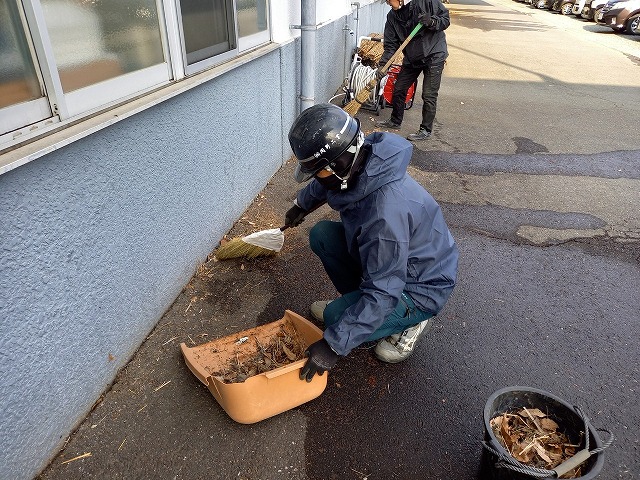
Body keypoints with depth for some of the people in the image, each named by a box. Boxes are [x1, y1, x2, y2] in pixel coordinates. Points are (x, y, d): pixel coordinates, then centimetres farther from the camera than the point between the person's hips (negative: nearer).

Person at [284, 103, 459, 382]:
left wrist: (334, 345, -30)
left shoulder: (386, 212, -40)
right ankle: (354, 301, 11)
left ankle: (411, 321, 3)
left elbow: (381, 294, -34)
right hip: (385, 262, 8)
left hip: (421, 288, -8)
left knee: (334, 318, -22)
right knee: (321, 234, -4)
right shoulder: (354, 165, -13)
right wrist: (301, 205, 30)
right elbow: (321, 186, 14)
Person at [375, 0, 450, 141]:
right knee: (398, 90, 11)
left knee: (429, 95, -5)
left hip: (434, 55, -5)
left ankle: (426, 130, 10)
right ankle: (395, 121, 32)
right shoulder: (392, 16, -4)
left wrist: (432, 22, -29)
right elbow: (391, 45, -4)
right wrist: (382, 65, -17)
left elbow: (445, 19, -9)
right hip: (411, 58, 5)